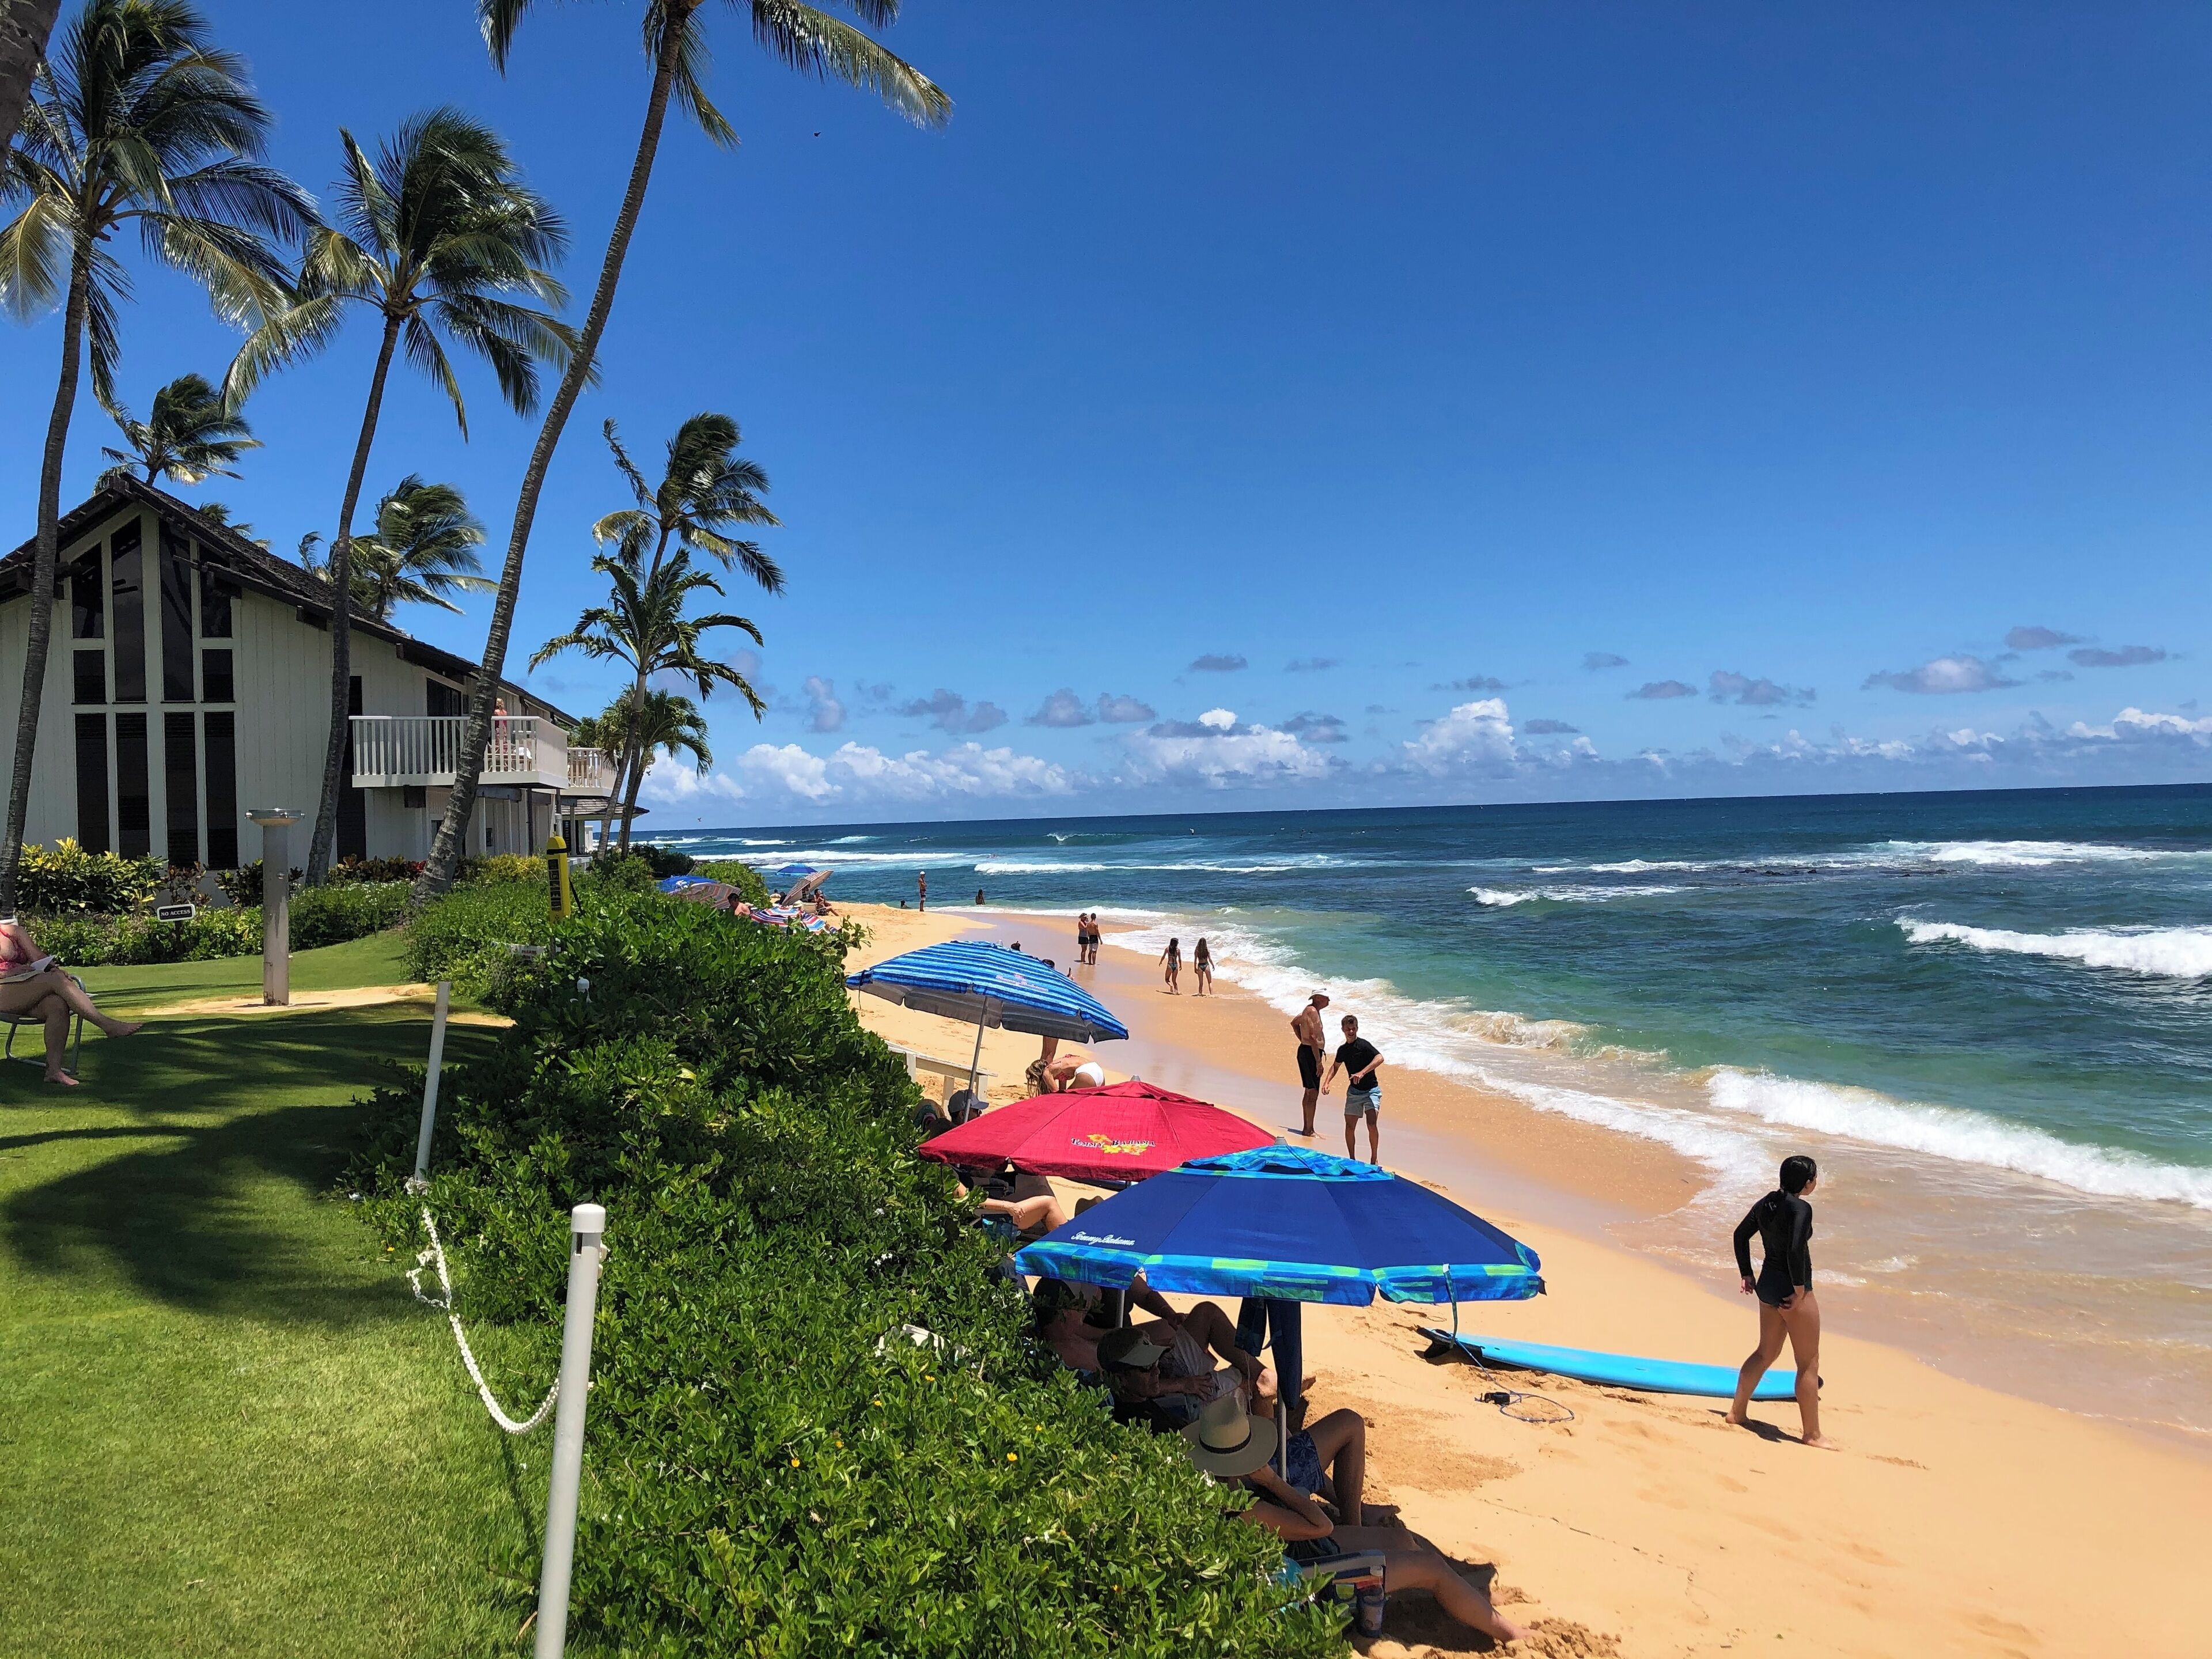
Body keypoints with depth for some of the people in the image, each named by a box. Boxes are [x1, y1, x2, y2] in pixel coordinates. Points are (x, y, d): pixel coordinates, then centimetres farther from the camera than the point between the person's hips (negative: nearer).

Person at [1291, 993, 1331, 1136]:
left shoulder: (1309, 1010, 15)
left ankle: (1306, 1128, 22)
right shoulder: (1312, 1011, -17)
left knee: (1310, 1092, 16)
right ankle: (1309, 1129, -8)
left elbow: (1294, 1023, 33)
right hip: (1310, 1053, -11)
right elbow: (1313, 1038, -23)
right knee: (1313, 1093, -10)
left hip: (1305, 1050, 11)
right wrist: (1319, 1062, -24)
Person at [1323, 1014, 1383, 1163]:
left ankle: (1374, 1158, -5)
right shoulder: (1343, 1049, 6)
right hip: (1354, 1091, 5)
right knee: (1350, 1125, 1)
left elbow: (1380, 1058, -28)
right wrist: (1327, 1082, 8)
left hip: (1371, 1090, -5)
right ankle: (1352, 1159, 16)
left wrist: (1362, 1073, -37)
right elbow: (1335, 1066, 23)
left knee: (1371, 1124, -19)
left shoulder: (1363, 1045, -13)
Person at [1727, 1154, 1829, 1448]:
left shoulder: (1767, 1203, 6)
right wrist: (1800, 1290, -21)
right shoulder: (1801, 1208, -19)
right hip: (1791, 1290, -8)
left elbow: (1740, 1235, 14)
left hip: (1767, 1284, 8)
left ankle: (1737, 1413, 27)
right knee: (1809, 1363, 5)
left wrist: (1747, 1275, 19)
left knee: (1766, 1352, 22)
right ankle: (1812, 1435, 13)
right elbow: (1795, 1250, -31)